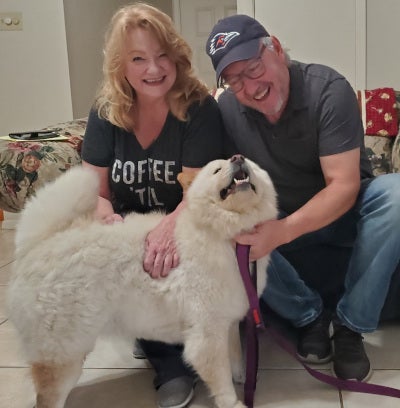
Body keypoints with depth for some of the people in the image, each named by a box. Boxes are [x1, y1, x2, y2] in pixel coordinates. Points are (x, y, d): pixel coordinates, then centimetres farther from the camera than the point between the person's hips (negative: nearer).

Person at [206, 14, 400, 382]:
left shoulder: (328, 90, -23)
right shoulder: (227, 110, -13)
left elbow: (343, 186, -27)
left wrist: (282, 232, -43)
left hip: (342, 210, -2)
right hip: (279, 217, 2)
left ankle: (351, 324, -17)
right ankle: (308, 314, -7)